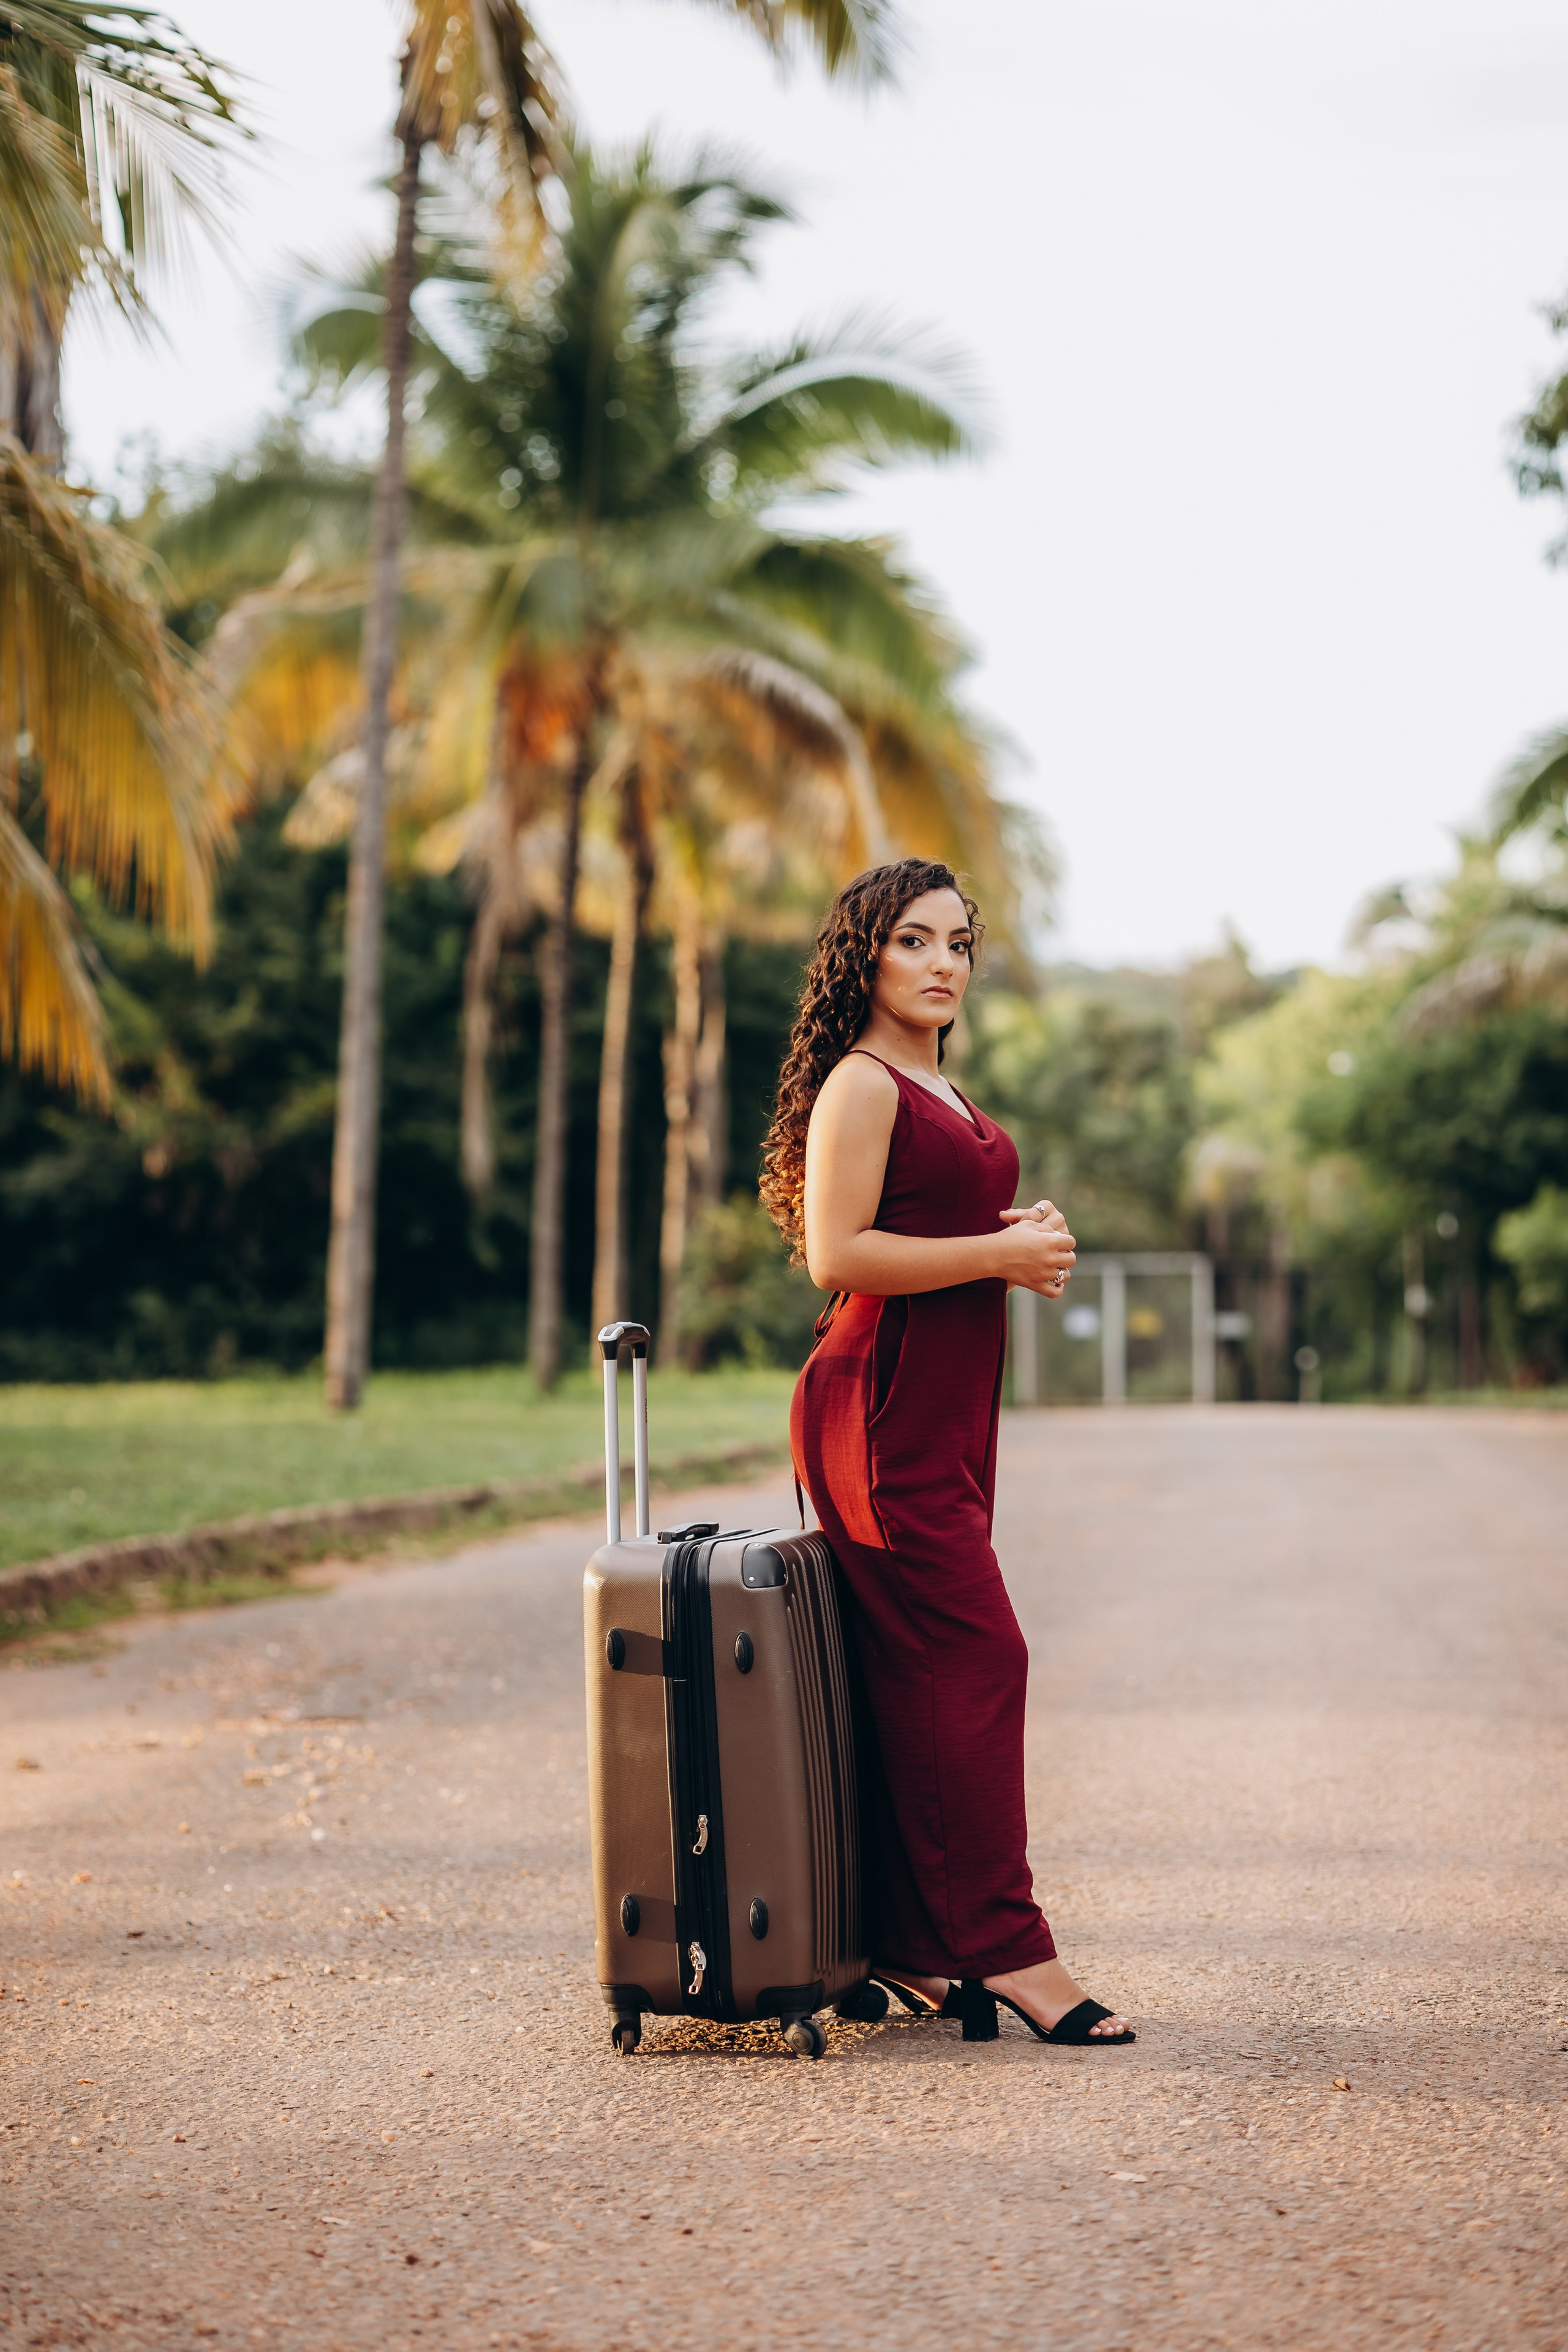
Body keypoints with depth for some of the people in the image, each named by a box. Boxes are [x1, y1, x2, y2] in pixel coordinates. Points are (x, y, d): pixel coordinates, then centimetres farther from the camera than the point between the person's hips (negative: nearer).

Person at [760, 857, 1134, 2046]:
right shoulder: (861, 1083, -9)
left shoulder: (943, 1093, 21)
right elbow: (836, 1255, -18)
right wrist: (1002, 1253, -15)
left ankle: (910, 1947, 10)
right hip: (883, 1407, -9)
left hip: (951, 1405, 9)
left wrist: (1032, 1237, 10)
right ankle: (1006, 1948, -9)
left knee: (918, 1673, 8)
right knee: (977, 1657, -11)